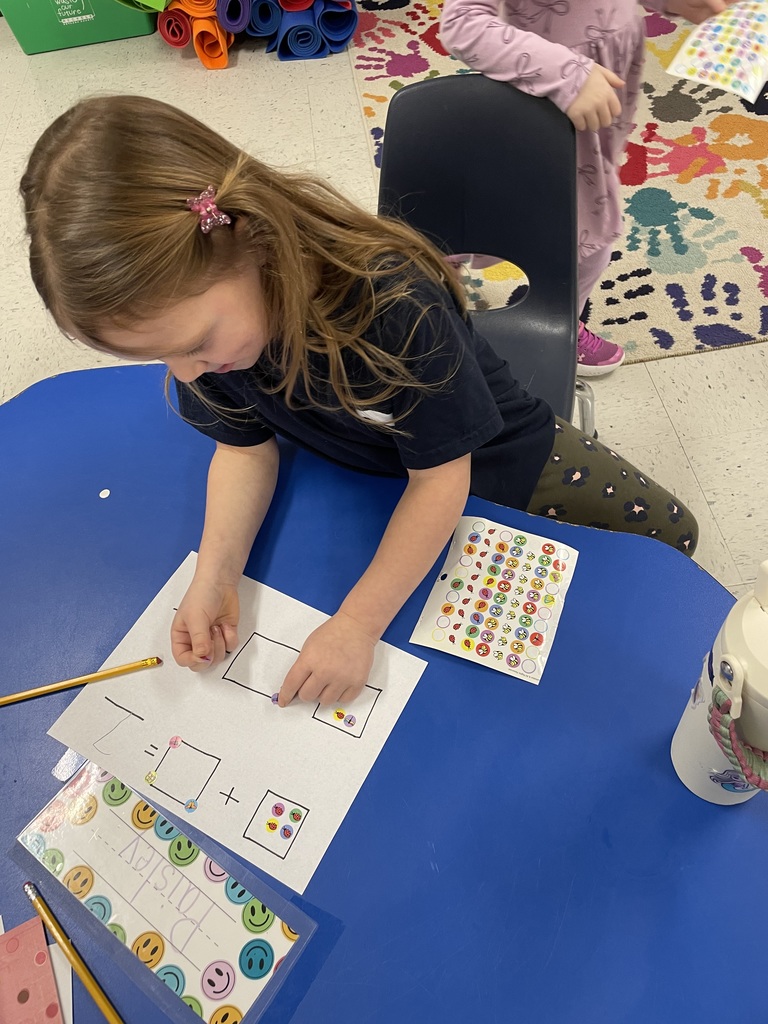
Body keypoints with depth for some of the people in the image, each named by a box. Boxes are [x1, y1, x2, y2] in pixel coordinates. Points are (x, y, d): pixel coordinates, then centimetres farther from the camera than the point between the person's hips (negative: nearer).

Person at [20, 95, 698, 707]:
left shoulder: (393, 302, -40)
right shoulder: (193, 308, -22)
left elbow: (440, 475, -31)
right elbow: (246, 445, -10)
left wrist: (358, 622, -32)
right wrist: (215, 578, -24)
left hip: (489, 457, -3)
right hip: (367, 472, 4)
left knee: (667, 531, 5)